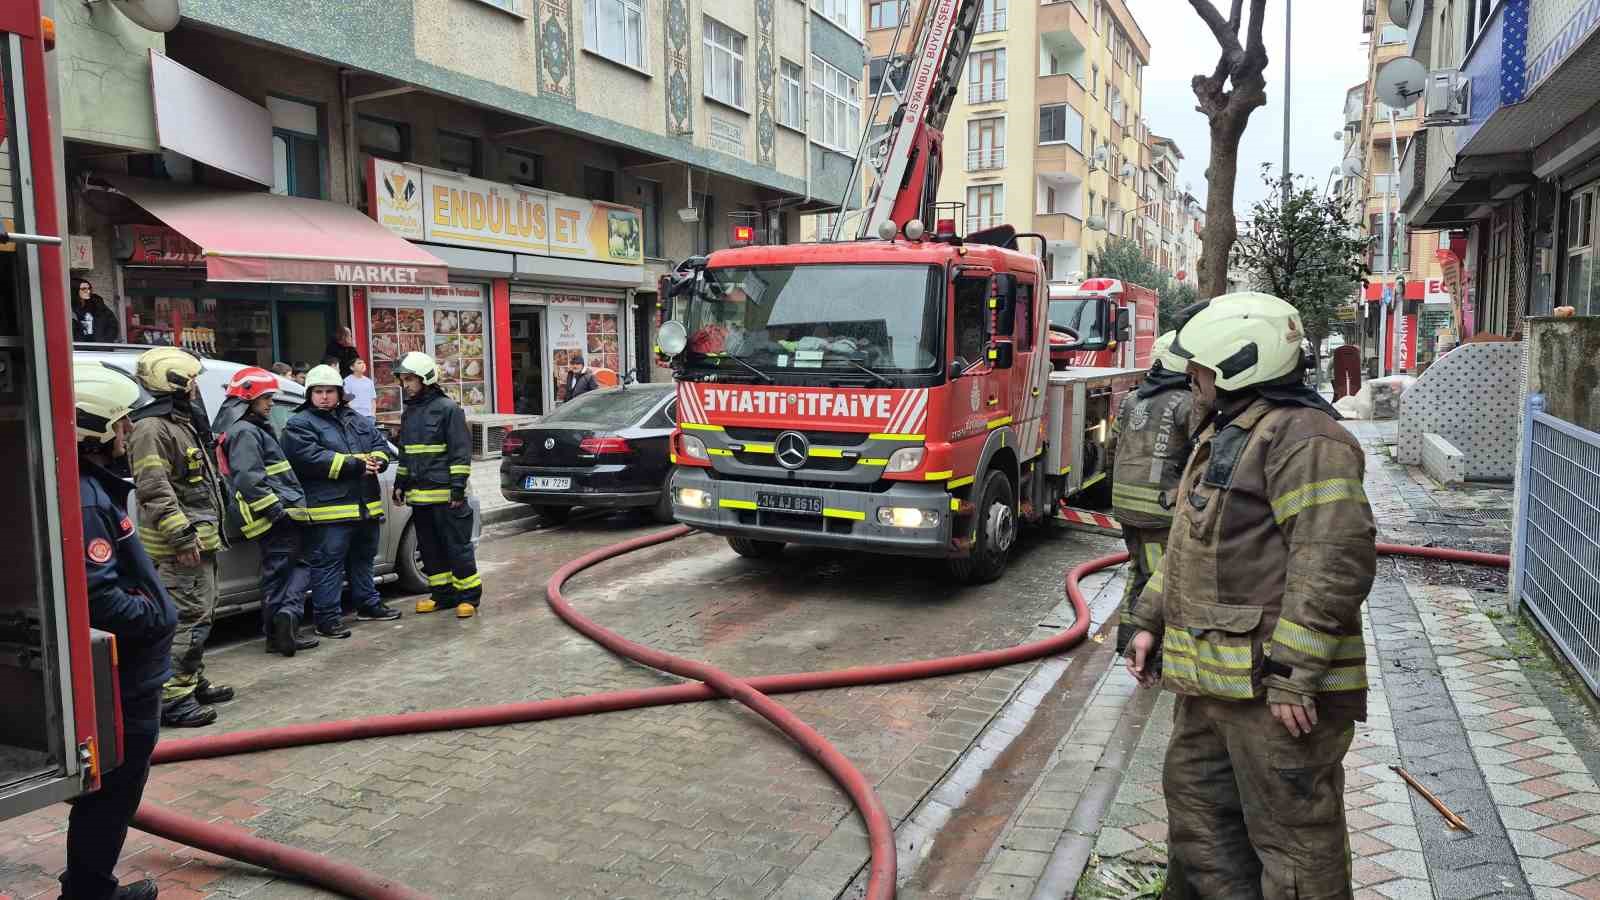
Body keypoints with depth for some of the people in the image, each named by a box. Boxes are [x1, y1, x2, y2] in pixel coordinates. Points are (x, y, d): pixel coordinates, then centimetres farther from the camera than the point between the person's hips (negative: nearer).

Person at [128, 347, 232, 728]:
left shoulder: (185, 421, 19)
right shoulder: (153, 428, -15)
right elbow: (154, 489, -23)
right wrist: (182, 535, -25)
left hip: (200, 538, 11)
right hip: (180, 545, -11)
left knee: (200, 614, 18)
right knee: (188, 617, -11)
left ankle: (194, 681, 29)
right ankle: (173, 697, -8)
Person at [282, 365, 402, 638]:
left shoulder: (358, 420, 17)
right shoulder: (299, 425, -5)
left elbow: (381, 446, 13)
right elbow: (312, 458, -20)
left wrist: (375, 462, -12)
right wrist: (356, 465, -20)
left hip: (365, 506, 7)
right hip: (329, 509, -7)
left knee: (364, 557, 20)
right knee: (328, 563, -6)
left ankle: (368, 604, 34)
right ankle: (326, 618, -1)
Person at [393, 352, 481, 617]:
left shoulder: (448, 409, -8)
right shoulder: (408, 413, 16)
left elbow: (461, 451, -12)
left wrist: (458, 487, -16)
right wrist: (400, 484, 19)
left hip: (445, 495, -8)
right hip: (419, 495, 8)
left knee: (457, 546, -3)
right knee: (430, 548, 12)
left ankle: (469, 596, 5)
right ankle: (442, 593, 22)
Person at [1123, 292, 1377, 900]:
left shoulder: (1301, 437, -16)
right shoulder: (1225, 436, 18)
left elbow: (1336, 559, -24)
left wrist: (1294, 674, -25)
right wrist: (1151, 622, 19)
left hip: (1274, 687, -11)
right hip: (1212, 679, 11)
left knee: (1294, 839, 1)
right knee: (1196, 807, 20)